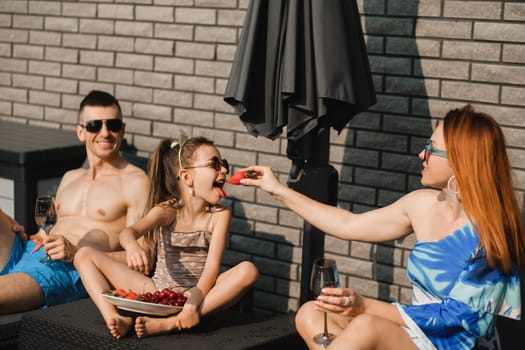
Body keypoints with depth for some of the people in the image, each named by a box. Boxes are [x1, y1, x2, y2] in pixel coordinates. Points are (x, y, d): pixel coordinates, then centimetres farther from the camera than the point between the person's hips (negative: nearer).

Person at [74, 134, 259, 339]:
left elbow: (212, 266, -15)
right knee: (85, 255, -6)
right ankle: (115, 318, -32)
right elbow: (129, 232, -23)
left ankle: (167, 324, -39)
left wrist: (195, 301, -33)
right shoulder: (167, 211, -5)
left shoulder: (219, 216, -4)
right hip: (156, 291, 1)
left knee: (248, 271, -30)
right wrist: (132, 247, -48)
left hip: (198, 293, -1)